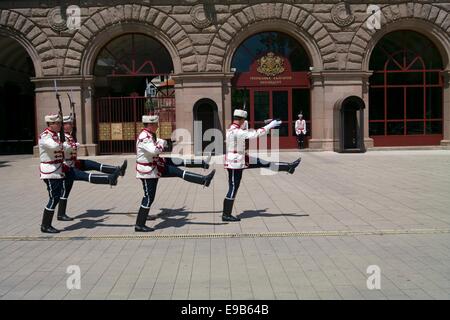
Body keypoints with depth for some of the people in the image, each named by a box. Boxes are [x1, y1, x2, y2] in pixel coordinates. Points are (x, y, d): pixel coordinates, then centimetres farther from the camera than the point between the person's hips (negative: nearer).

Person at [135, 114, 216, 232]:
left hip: (156, 167, 9)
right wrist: (162, 143, -18)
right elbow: (154, 150, -36)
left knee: (179, 171, 6)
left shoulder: (150, 135, 9)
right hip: (148, 171, -9)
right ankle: (139, 225, 6)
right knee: (148, 198, -3)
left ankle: (204, 179, 13)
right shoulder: (144, 137, -22)